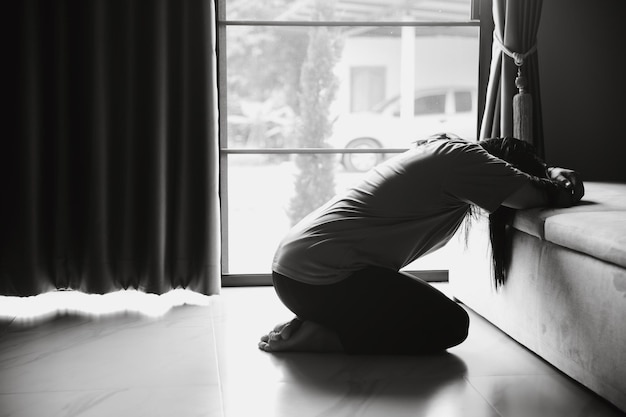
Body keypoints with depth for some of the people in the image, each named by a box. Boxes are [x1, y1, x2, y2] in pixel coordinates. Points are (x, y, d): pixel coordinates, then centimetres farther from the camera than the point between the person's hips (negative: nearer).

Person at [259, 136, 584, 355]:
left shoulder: (444, 151, 18)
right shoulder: (462, 157, -12)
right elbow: (533, 196, -14)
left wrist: (551, 174, 11)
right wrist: (560, 189, 8)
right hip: (321, 276, -10)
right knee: (450, 324, -1)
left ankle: (314, 324, 9)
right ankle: (322, 337, -7)